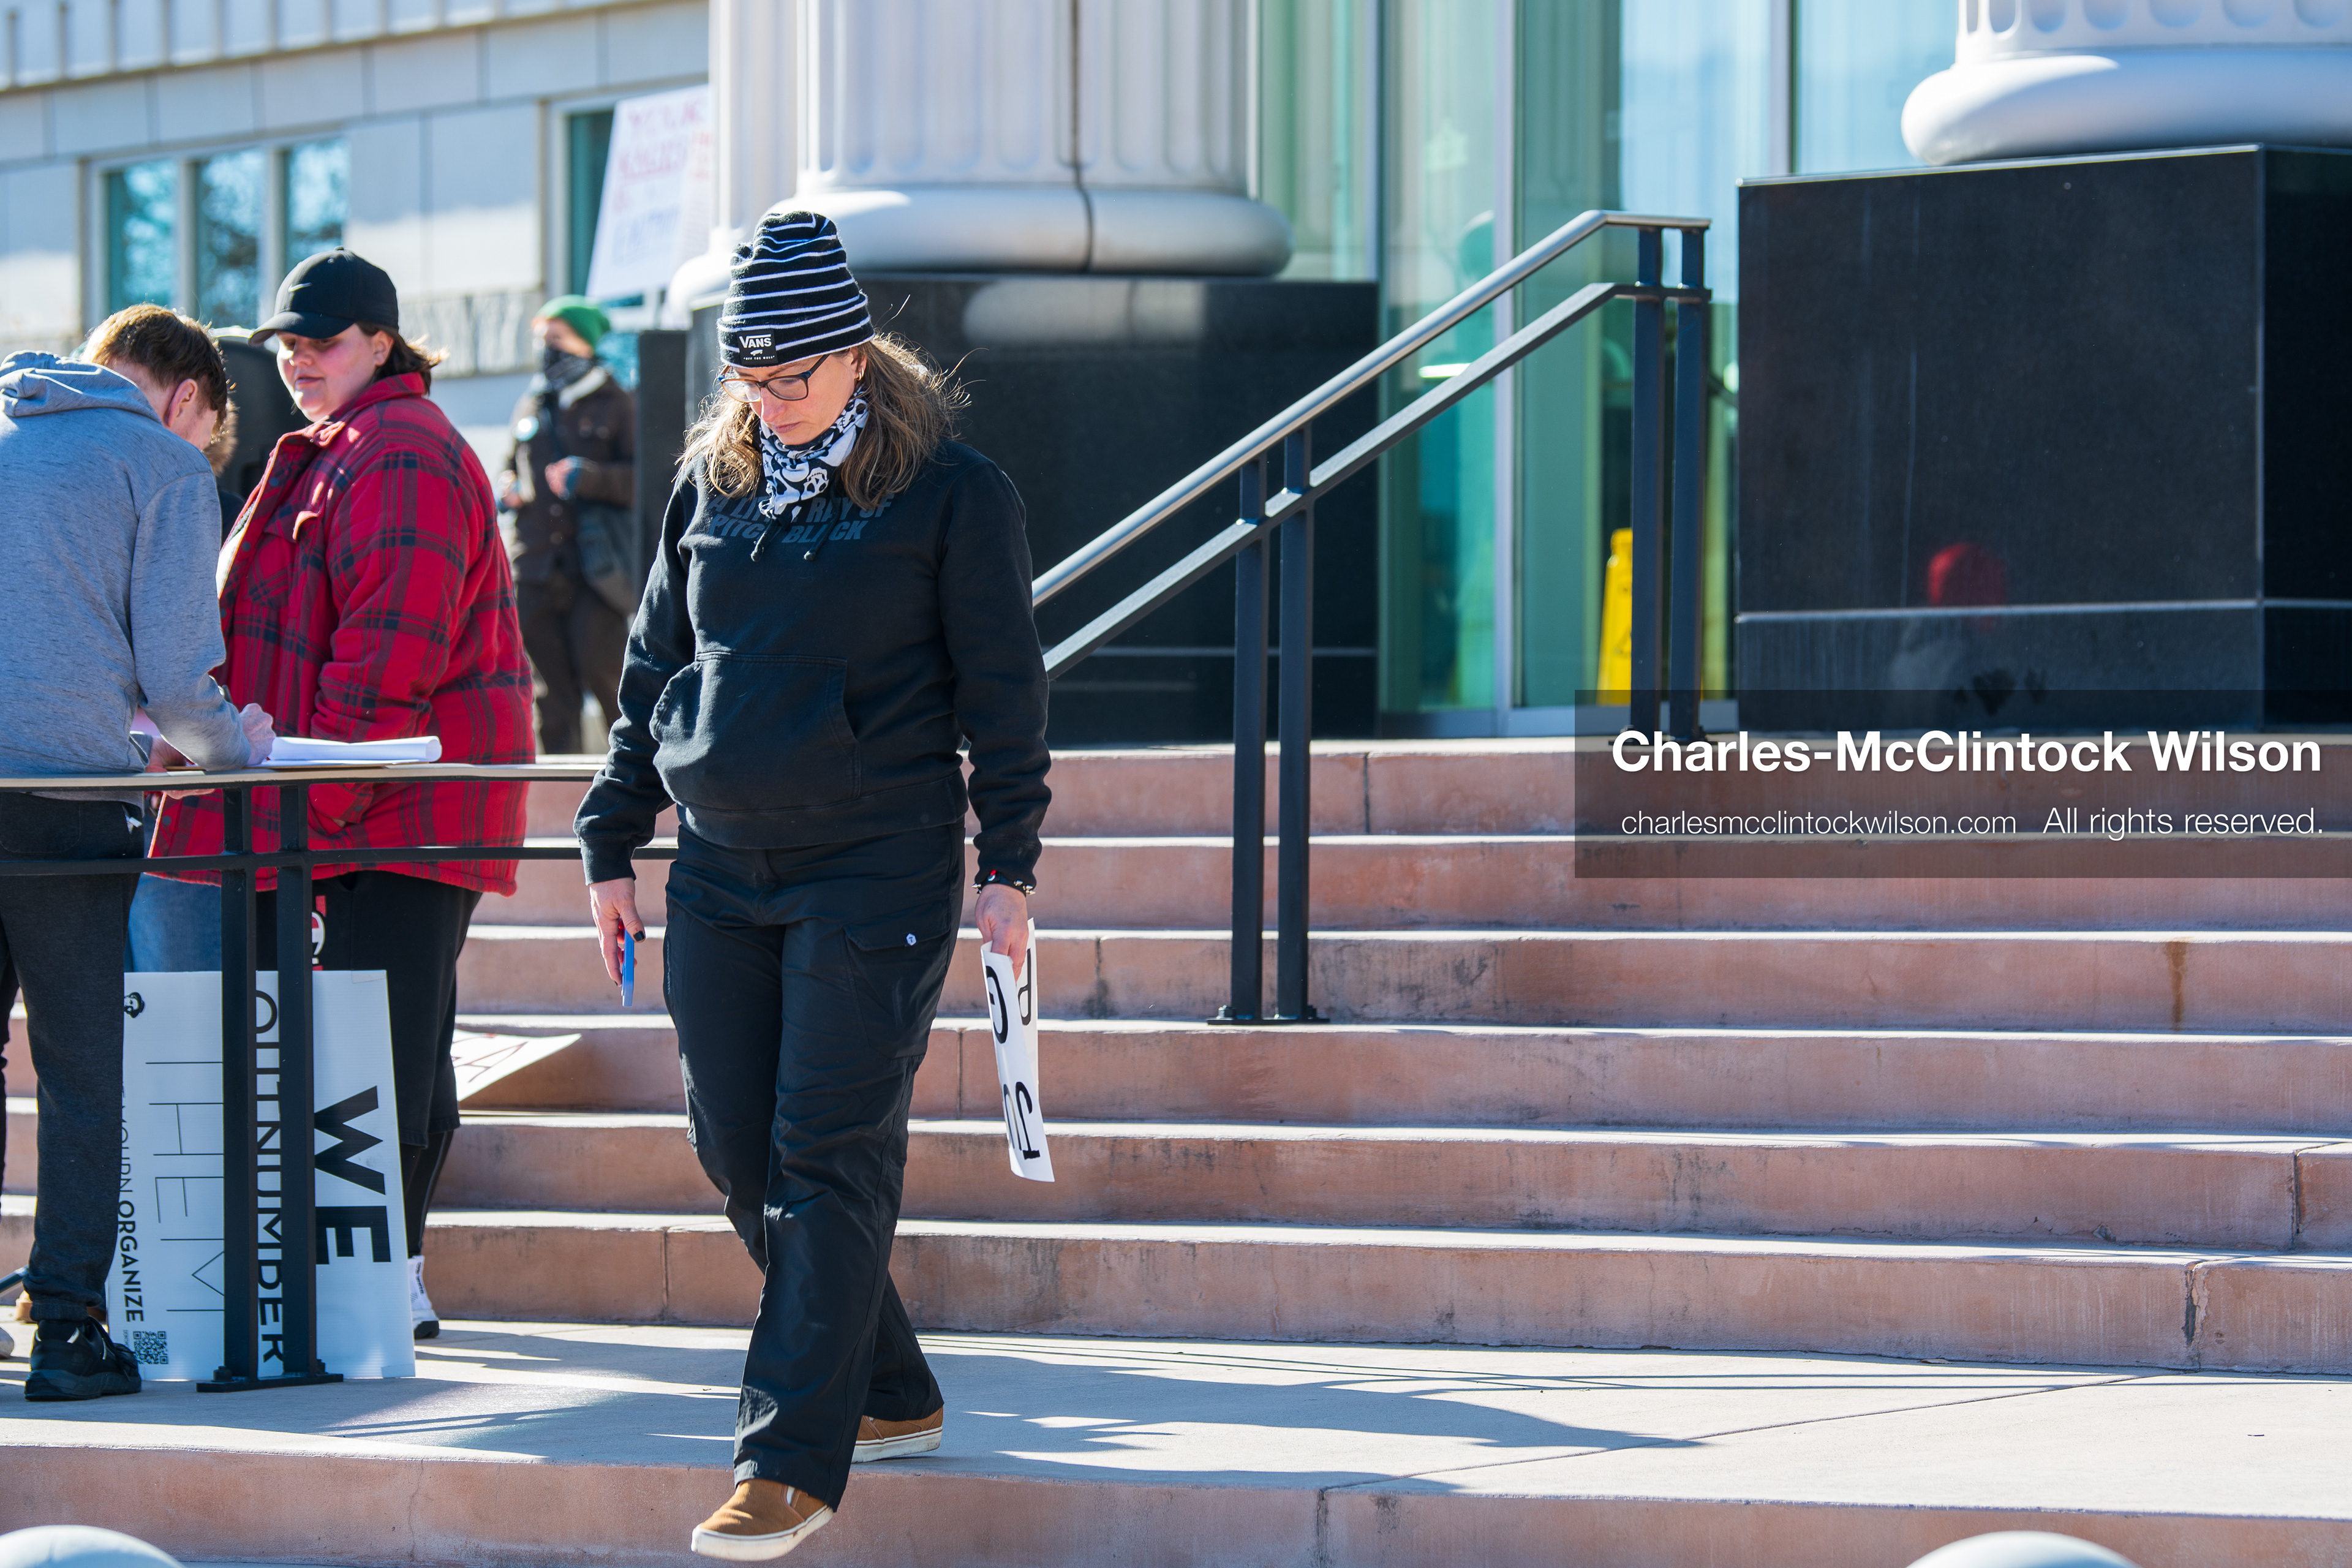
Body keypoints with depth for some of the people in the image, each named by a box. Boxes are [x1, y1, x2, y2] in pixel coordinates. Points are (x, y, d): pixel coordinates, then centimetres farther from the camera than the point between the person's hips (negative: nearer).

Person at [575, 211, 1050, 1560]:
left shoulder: (951, 493, -3)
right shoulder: (714, 486, 11)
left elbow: (1002, 689, -2)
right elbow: (654, 672, 17)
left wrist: (1010, 866, -6)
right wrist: (613, 849, 14)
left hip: (879, 874, -6)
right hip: (723, 871, 6)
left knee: (830, 1158, -9)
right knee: (738, 1150, 6)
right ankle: (894, 1395, 22)